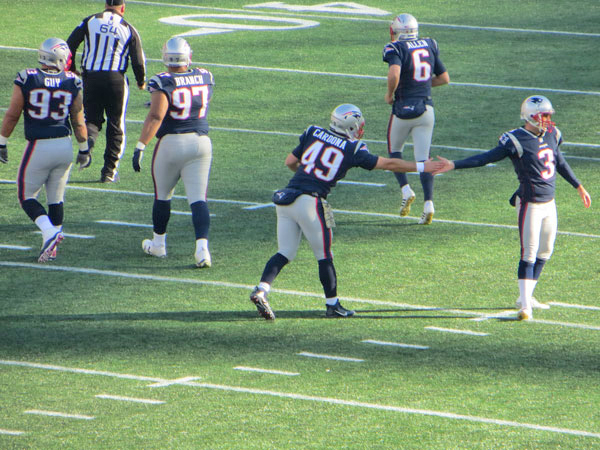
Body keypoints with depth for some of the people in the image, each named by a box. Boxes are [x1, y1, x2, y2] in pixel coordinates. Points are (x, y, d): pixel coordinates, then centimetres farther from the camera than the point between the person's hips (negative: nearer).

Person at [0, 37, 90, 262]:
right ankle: (51, 247, 15)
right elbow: (78, 121, 4)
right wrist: (84, 150, 17)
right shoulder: (71, 83, -3)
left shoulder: (26, 79, -9)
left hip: (39, 146, -3)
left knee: (27, 196, 8)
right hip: (64, 144, 3)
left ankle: (49, 232, -15)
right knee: (56, 198, 14)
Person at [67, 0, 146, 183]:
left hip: (91, 77, 1)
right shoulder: (128, 29, 3)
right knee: (115, 125, 11)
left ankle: (88, 139, -20)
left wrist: (71, 71, 14)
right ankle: (109, 171, 11)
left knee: (92, 118, 15)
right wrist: (141, 82, 21)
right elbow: (138, 61, 2)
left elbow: (70, 44, -1)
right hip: (116, 78, -1)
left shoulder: (90, 21, 4)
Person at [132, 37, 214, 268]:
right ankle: (202, 247, -18)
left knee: (162, 196, 16)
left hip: (171, 143, -3)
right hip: (201, 142, 3)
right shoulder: (205, 78, 3)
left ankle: (158, 243, 31)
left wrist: (141, 146, -22)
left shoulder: (163, 83, -13)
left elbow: (156, 116, -22)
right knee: (198, 199, -1)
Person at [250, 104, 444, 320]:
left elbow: (290, 161, 18)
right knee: (324, 255, 9)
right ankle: (332, 304, 17)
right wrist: (421, 167, 21)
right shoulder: (353, 150, 2)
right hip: (309, 201, -5)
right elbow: (388, 164, 10)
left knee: (285, 253, 10)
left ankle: (261, 290, -9)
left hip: (286, 198, 5)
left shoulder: (313, 134, 13)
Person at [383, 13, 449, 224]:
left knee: (394, 151, 19)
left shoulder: (396, 49, -10)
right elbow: (444, 78, 13)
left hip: (403, 109, -4)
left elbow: (394, 74, -29)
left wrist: (390, 94, -11)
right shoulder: (429, 46, 7)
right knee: (423, 158, 5)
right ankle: (428, 203, -9)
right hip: (426, 109, 4)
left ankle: (406, 190, 1)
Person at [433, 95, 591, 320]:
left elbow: (560, 163, 23)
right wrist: (454, 165, -25)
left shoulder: (551, 135, 7)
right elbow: (486, 158, -16)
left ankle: (527, 296, 26)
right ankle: (525, 305, -10)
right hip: (530, 204, -8)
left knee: (544, 253, 14)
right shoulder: (517, 141, -15)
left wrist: (579, 187, 33)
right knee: (529, 254, -10)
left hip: (549, 203, 8)